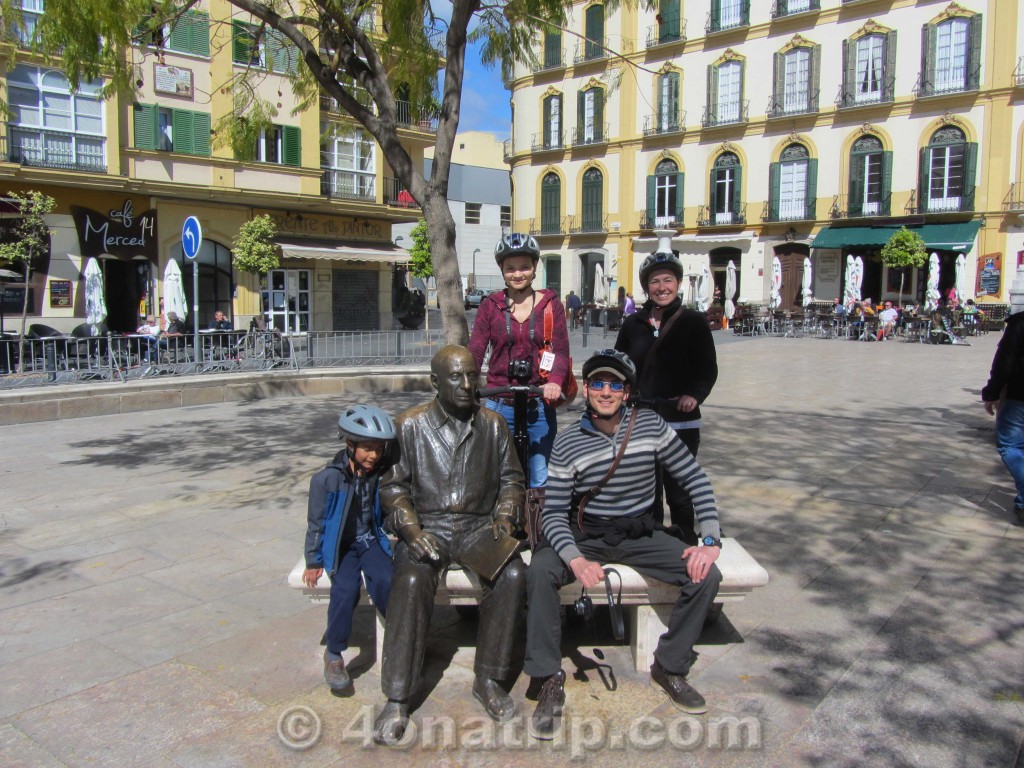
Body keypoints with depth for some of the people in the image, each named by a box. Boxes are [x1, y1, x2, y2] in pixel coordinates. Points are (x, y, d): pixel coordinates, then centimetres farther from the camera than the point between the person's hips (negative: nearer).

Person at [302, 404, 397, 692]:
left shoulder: (380, 475, -4)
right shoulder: (327, 479, -12)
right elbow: (316, 523, -3)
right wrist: (313, 562, -1)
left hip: (370, 541, 2)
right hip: (340, 546, -2)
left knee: (384, 580, -26)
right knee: (346, 589, -27)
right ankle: (334, 654, -10)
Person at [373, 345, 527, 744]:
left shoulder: (493, 424, 8)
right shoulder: (410, 425, 1)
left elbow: (511, 479, 15)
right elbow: (392, 487, 2)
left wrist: (505, 516, -3)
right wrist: (412, 530, -12)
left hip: (478, 526, 2)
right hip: (427, 527, -1)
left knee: (513, 574, -27)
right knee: (411, 581, -31)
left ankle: (488, 679, -8)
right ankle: (397, 700, -18)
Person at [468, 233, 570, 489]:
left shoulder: (550, 304, 4)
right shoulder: (490, 305, 4)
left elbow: (561, 350, -5)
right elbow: (475, 352, -3)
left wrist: (555, 381, -26)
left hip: (540, 406, 0)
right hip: (499, 405, 0)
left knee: (541, 480, 5)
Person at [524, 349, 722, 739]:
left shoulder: (650, 424, -6)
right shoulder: (567, 443, -10)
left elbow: (695, 480, -1)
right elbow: (553, 513, -11)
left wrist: (710, 540, -11)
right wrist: (576, 560, -29)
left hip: (640, 533, 2)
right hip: (585, 534, -2)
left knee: (706, 575, -17)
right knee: (539, 572, -29)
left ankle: (670, 667, 4)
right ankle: (550, 679, -13)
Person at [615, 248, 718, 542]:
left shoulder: (694, 322, -1)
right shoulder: (633, 324, 8)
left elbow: (708, 369, -2)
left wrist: (695, 394, -19)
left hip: (680, 422, -3)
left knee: (679, 494, 4)